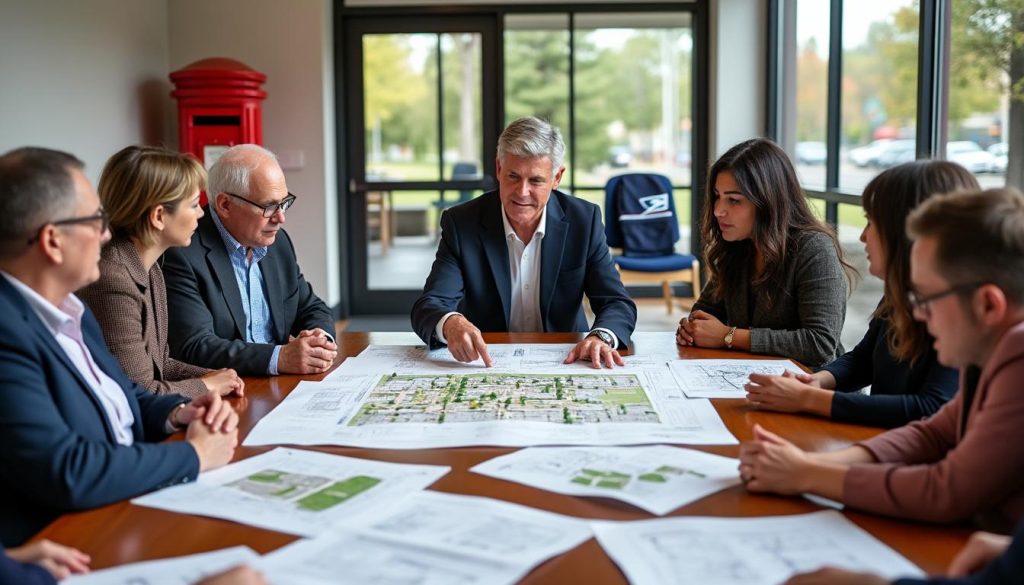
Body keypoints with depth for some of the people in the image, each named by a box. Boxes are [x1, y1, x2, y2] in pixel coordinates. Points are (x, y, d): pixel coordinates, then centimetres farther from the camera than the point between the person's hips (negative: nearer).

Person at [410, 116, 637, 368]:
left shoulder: (584, 220, -4)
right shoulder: (461, 223, -7)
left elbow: (618, 304, -6)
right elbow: (428, 306, -14)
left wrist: (601, 337, -29)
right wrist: (450, 323, -38)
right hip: (485, 364, 0)